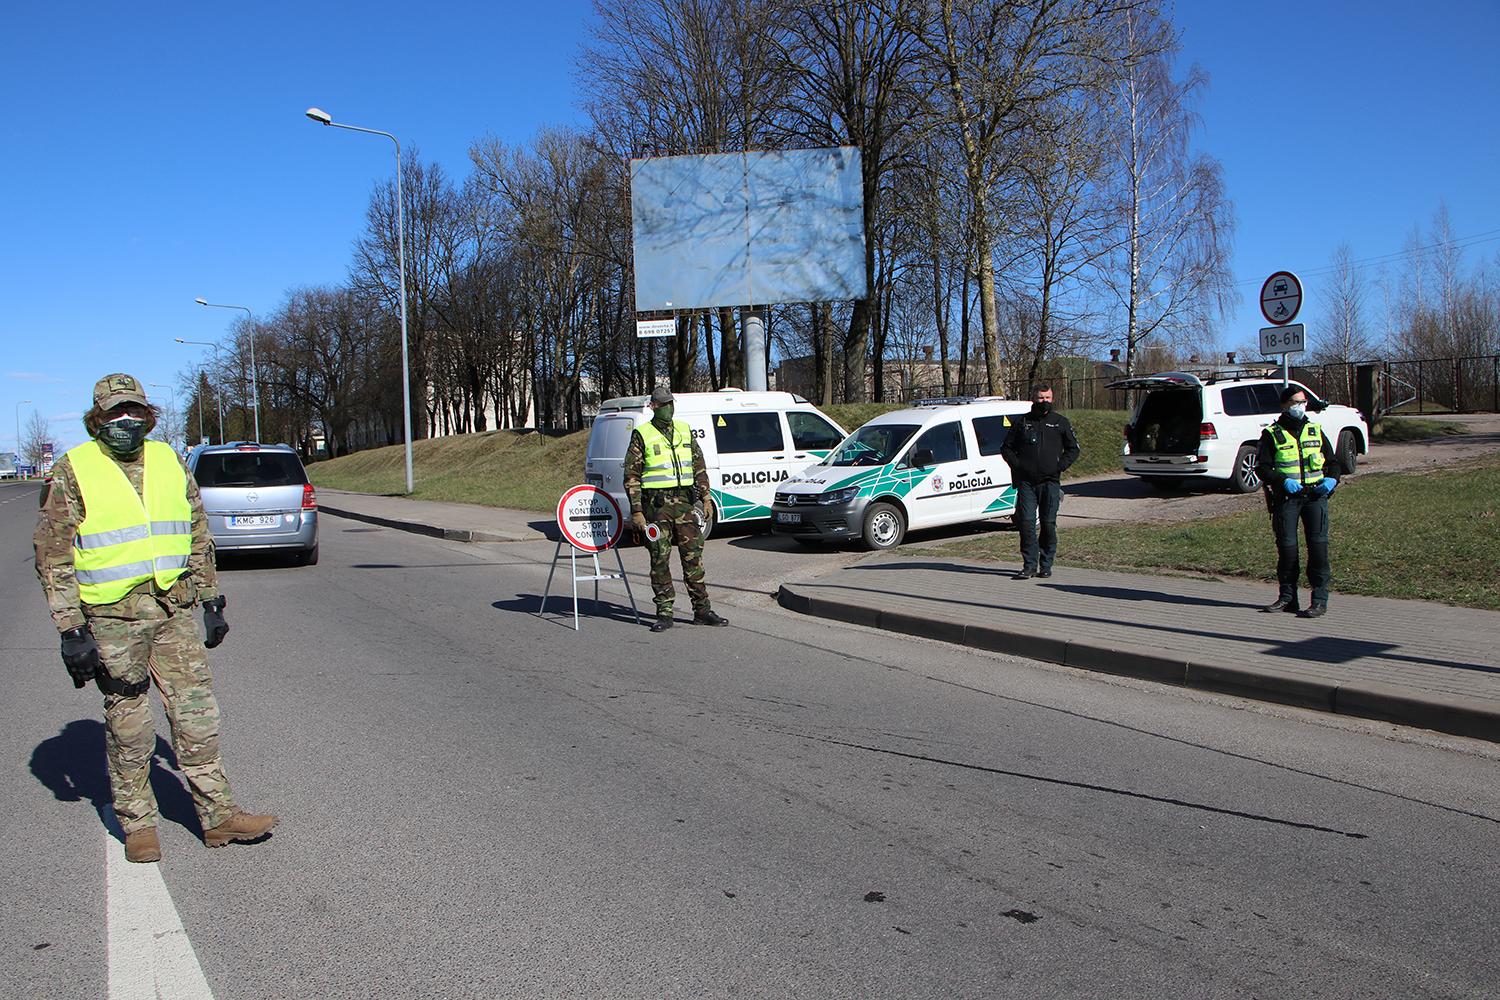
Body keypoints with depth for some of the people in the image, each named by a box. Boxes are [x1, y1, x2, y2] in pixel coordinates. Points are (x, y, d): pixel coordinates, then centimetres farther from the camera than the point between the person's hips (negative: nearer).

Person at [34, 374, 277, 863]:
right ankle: (137, 824, 20)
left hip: (175, 610, 4)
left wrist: (211, 601, 14)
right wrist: (71, 630, -9)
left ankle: (218, 815, 12)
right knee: (128, 727, 6)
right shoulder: (72, 473, -3)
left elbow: (199, 537, 16)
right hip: (112, 617, -3)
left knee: (196, 715, 5)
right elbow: (53, 556, -4)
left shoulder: (169, 462, 9)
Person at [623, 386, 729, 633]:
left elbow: (699, 466, 17)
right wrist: (636, 511, -10)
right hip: (656, 504, -4)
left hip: (685, 501, 4)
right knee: (660, 559, 0)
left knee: (693, 556, 5)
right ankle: (664, 614, 8)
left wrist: (705, 498, 9)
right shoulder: (642, 435, -1)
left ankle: (702, 610, 11)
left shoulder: (685, 430, 12)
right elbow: (631, 475, -3)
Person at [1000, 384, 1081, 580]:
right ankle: (1029, 564, -2)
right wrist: (1017, 466, 1)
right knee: (1026, 522, -6)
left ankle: (1046, 565, 10)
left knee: (1048, 524, 1)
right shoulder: (1022, 422, 11)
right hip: (1026, 482, 1)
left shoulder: (1060, 422, 9)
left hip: (1050, 482, 0)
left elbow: (1073, 449, 13)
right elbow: (1006, 448, 16)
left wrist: (1060, 466, -1)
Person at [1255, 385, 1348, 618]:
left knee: (1318, 544, -9)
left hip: (1315, 495, 2)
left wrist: (1332, 479, 0)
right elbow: (1262, 467, -1)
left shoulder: (1316, 431, 16)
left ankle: (1320, 600, -6)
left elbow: (1332, 461, 21)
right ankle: (1287, 597, 12)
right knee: (1287, 547, -2)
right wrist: (1283, 481, -17)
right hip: (1285, 497, -2)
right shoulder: (1272, 434, 5)